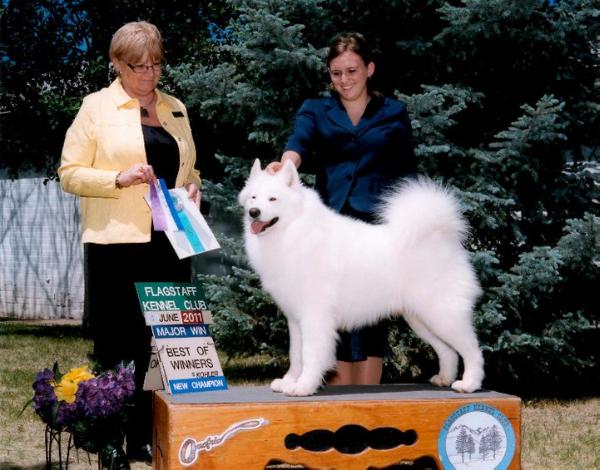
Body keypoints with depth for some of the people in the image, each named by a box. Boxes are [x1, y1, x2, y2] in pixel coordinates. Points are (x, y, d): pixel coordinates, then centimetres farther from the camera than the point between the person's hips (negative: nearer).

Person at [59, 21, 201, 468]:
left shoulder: (176, 109, 15)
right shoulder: (97, 106, 2)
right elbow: (69, 173, -2)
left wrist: (193, 188, 3)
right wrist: (119, 179, -17)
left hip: (169, 243, 4)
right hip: (118, 244, -4)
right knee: (118, 344, 2)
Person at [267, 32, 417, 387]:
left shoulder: (394, 114, 12)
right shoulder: (315, 111, 13)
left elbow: (407, 175, 13)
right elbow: (300, 141, -9)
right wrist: (286, 163, -31)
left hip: (378, 225, -1)